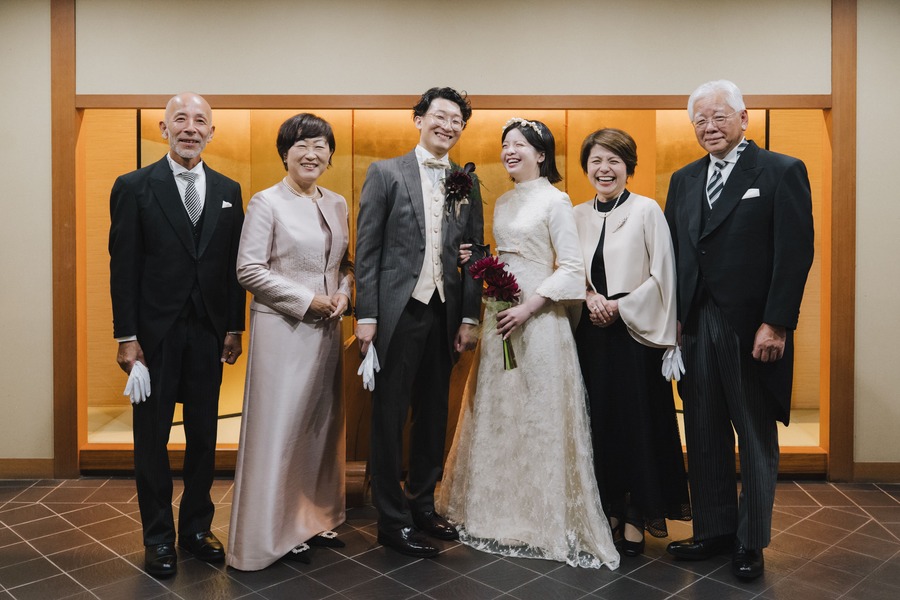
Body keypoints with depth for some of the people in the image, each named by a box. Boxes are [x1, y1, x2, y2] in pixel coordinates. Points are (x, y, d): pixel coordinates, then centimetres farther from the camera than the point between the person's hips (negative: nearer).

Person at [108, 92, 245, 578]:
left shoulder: (228, 191, 7)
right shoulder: (134, 187, -2)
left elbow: (234, 265, 7)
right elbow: (123, 267, -5)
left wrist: (234, 327, 4)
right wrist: (127, 337, -9)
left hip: (208, 333, 3)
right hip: (155, 333, -3)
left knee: (204, 436, 12)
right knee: (152, 438, 9)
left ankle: (196, 527, 29)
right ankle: (158, 536, 25)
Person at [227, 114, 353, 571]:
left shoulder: (336, 203, 10)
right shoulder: (267, 203, -7)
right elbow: (248, 270, -12)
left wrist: (343, 294, -3)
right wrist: (306, 300, -15)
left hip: (326, 328, 6)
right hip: (281, 328, -6)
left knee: (323, 423, 13)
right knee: (279, 426, 0)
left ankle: (313, 518, 30)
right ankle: (273, 531, 17)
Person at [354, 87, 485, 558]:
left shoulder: (468, 183, 10)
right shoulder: (385, 173, 0)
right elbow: (367, 249, -4)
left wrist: (469, 318, 4)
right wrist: (366, 316, -10)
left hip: (445, 314, 4)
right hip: (397, 312, -4)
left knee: (433, 416, 14)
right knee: (389, 417, 5)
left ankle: (422, 504, 31)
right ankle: (392, 519, 19)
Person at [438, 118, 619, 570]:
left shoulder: (555, 200, -7)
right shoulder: (503, 202, 15)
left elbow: (572, 268, -12)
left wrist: (528, 307, -19)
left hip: (538, 318, -7)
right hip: (500, 315, 7)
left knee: (538, 417, -1)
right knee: (496, 413, 11)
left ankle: (545, 519, 15)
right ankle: (500, 513, 26)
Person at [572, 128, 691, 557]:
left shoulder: (647, 210, -5)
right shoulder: (578, 215, 9)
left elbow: (661, 276, -7)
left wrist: (620, 306, -11)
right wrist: (588, 297, -7)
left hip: (635, 331, -4)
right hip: (591, 332, 4)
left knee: (638, 419, 2)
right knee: (599, 420, 9)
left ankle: (637, 518, 17)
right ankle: (610, 510, 24)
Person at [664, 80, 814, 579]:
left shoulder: (782, 172, -4)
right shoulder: (683, 180, 12)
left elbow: (796, 252, -10)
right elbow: (673, 252, 9)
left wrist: (777, 324, -16)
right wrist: (672, 319, 1)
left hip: (754, 331, -5)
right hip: (696, 329, 5)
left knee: (756, 440, 10)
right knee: (704, 437, 12)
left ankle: (750, 543, 25)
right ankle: (713, 530, 28)